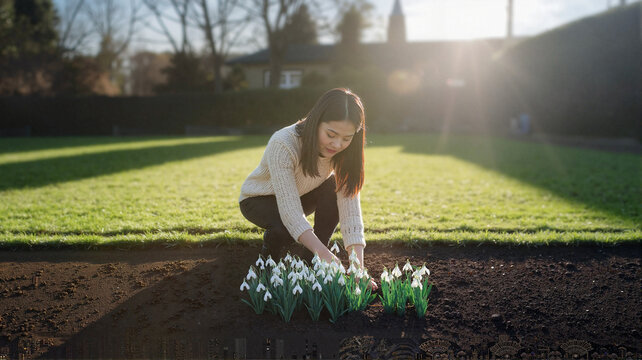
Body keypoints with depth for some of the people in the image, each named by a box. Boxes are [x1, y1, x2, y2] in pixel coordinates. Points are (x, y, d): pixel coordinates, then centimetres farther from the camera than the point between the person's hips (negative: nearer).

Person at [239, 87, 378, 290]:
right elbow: (290, 211, -43)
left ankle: (313, 263, -10)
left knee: (334, 187, -26)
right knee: (284, 229, -35)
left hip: (300, 196, 4)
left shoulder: (343, 152, -23)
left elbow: (349, 203, -28)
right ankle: (268, 257, 2)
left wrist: (359, 267, -37)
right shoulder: (283, 144, -39)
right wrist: (325, 254, -53)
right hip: (259, 198, -4)